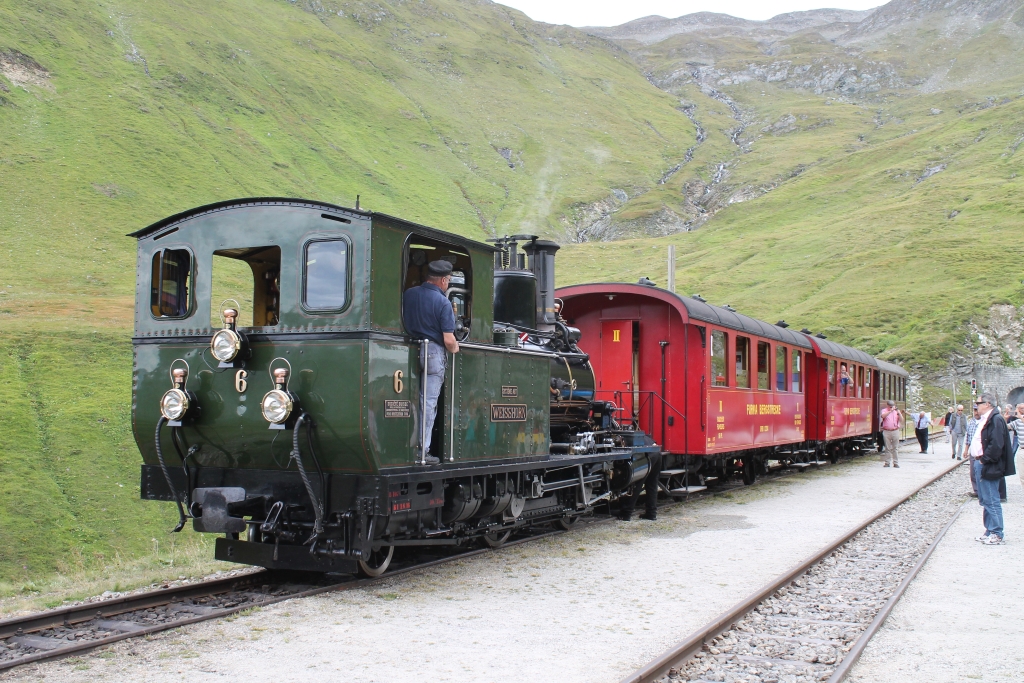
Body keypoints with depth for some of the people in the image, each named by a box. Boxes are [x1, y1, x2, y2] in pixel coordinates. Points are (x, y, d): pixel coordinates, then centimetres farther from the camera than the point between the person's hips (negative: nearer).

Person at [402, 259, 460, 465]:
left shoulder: (408, 294, 5)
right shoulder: (443, 303, -11)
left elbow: (402, 323, 14)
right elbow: (449, 340, -14)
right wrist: (455, 348, 6)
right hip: (433, 353, -5)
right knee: (429, 403, 0)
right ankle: (422, 451, 2)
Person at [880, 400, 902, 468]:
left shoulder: (896, 411, 10)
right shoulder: (884, 410, 5)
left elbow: (901, 420, 1)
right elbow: (883, 416, -17)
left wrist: (898, 413, -15)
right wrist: (891, 411, -23)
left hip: (895, 431, 1)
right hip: (886, 431, -1)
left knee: (895, 448, 1)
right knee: (887, 448, 3)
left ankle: (896, 463, 5)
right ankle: (887, 462, 9)